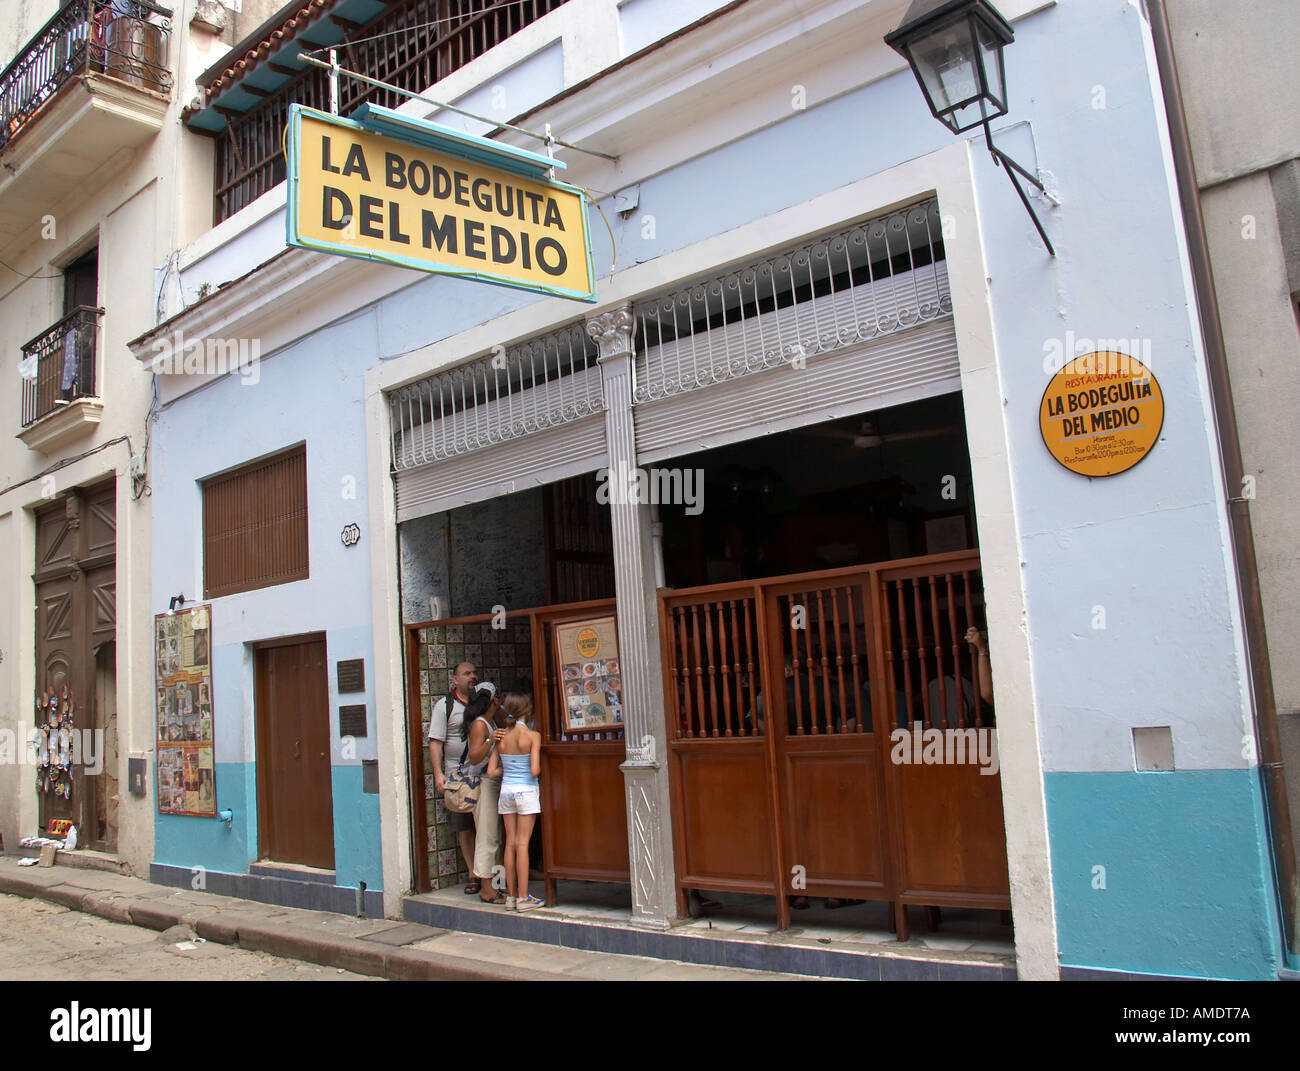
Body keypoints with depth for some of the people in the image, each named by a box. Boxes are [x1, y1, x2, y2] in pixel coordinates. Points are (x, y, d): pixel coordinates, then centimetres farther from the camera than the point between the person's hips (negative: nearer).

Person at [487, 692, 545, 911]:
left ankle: (511, 895, 14)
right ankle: (523, 898, 2)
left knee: (511, 843, 10)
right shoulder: (532, 735, -12)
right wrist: (542, 767, 3)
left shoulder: (501, 737, 2)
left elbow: (491, 771, 2)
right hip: (526, 791, -4)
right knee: (522, 843, -1)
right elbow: (534, 770, -19)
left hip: (506, 791, 5)